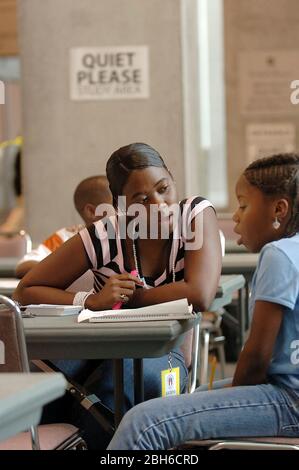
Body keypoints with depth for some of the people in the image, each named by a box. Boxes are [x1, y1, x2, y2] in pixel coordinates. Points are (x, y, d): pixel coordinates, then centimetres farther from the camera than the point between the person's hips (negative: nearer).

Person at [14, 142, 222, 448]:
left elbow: (200, 296, -30)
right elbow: (25, 291, -9)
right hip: (104, 351, 1)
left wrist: (128, 297, -18)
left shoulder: (196, 214, -16)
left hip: (162, 353, -1)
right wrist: (92, 301, -26)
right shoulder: (103, 238, -15)